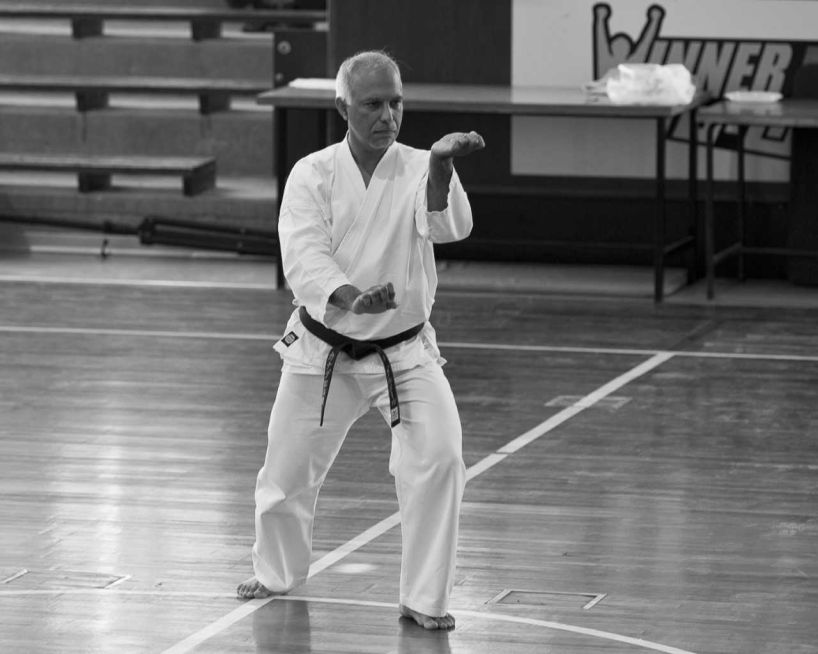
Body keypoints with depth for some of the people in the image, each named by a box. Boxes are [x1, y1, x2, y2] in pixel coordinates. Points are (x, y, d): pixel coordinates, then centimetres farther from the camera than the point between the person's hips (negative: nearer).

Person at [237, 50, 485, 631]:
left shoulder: (419, 169, -8)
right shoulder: (313, 175, -8)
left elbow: (446, 224, -29)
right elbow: (304, 255, -22)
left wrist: (440, 168, -50)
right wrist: (349, 296, -42)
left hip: (403, 349, -1)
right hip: (324, 351, 1)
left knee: (438, 461, -19)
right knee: (288, 472, 11)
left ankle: (425, 598, -4)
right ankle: (277, 573, 42)